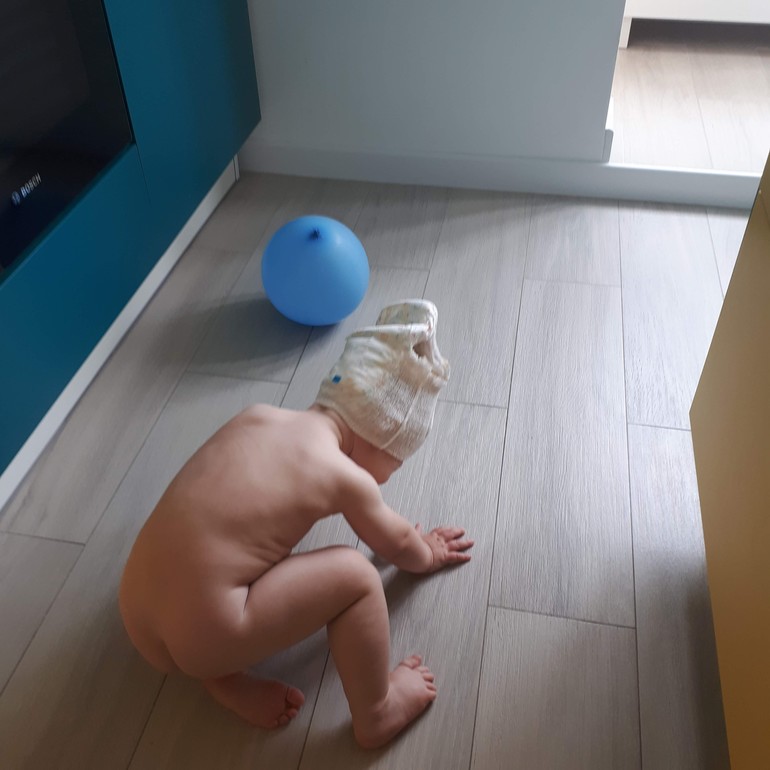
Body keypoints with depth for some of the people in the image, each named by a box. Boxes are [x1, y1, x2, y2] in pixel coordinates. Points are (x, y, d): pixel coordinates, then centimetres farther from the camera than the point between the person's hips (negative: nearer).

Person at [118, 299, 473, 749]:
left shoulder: (258, 416, 8)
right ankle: (376, 715, 19)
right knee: (356, 575, -1)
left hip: (137, 618, 7)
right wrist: (427, 556, 37)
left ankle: (223, 675, 22)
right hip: (199, 636, -7)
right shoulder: (346, 478, -6)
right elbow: (397, 544, 15)